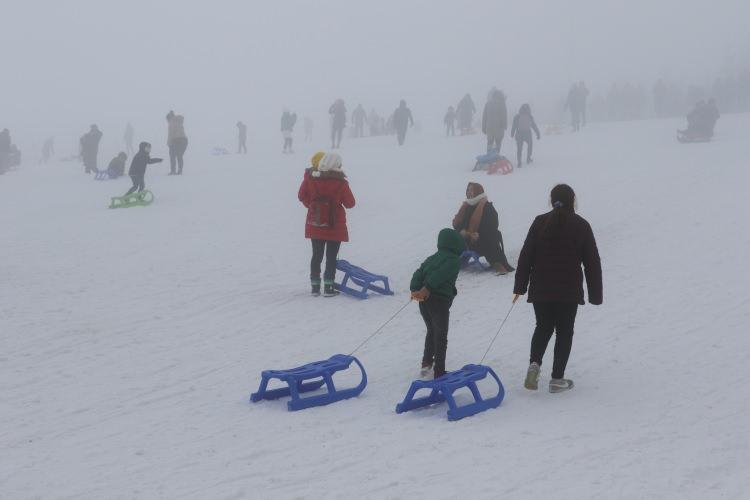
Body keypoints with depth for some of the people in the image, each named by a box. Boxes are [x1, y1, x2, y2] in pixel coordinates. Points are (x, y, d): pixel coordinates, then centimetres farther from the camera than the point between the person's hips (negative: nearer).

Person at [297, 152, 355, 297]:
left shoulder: (310, 178, -7)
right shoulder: (340, 183, -15)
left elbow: (302, 196, 3)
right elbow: (350, 203, -6)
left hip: (315, 224, 3)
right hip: (335, 225, -3)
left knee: (317, 255, 14)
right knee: (331, 256, 6)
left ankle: (315, 287, 15)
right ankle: (328, 288, 4)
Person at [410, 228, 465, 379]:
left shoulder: (432, 258, 18)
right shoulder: (454, 260, -3)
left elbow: (418, 274, 4)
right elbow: (440, 275, -19)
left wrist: (415, 290, -9)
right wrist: (426, 289, -27)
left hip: (424, 300, 7)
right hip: (440, 300, -7)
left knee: (431, 331, 28)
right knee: (441, 338, 5)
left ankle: (426, 363, 36)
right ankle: (439, 373, 7)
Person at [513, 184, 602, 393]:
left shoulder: (540, 223, 0)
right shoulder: (581, 225, -3)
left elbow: (526, 256, -1)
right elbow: (592, 262, 0)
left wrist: (520, 286, 6)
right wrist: (595, 294, 6)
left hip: (541, 290, 2)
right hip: (569, 291, -2)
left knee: (543, 327, 18)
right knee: (564, 331, 9)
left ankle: (534, 363, -5)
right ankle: (557, 378, 7)